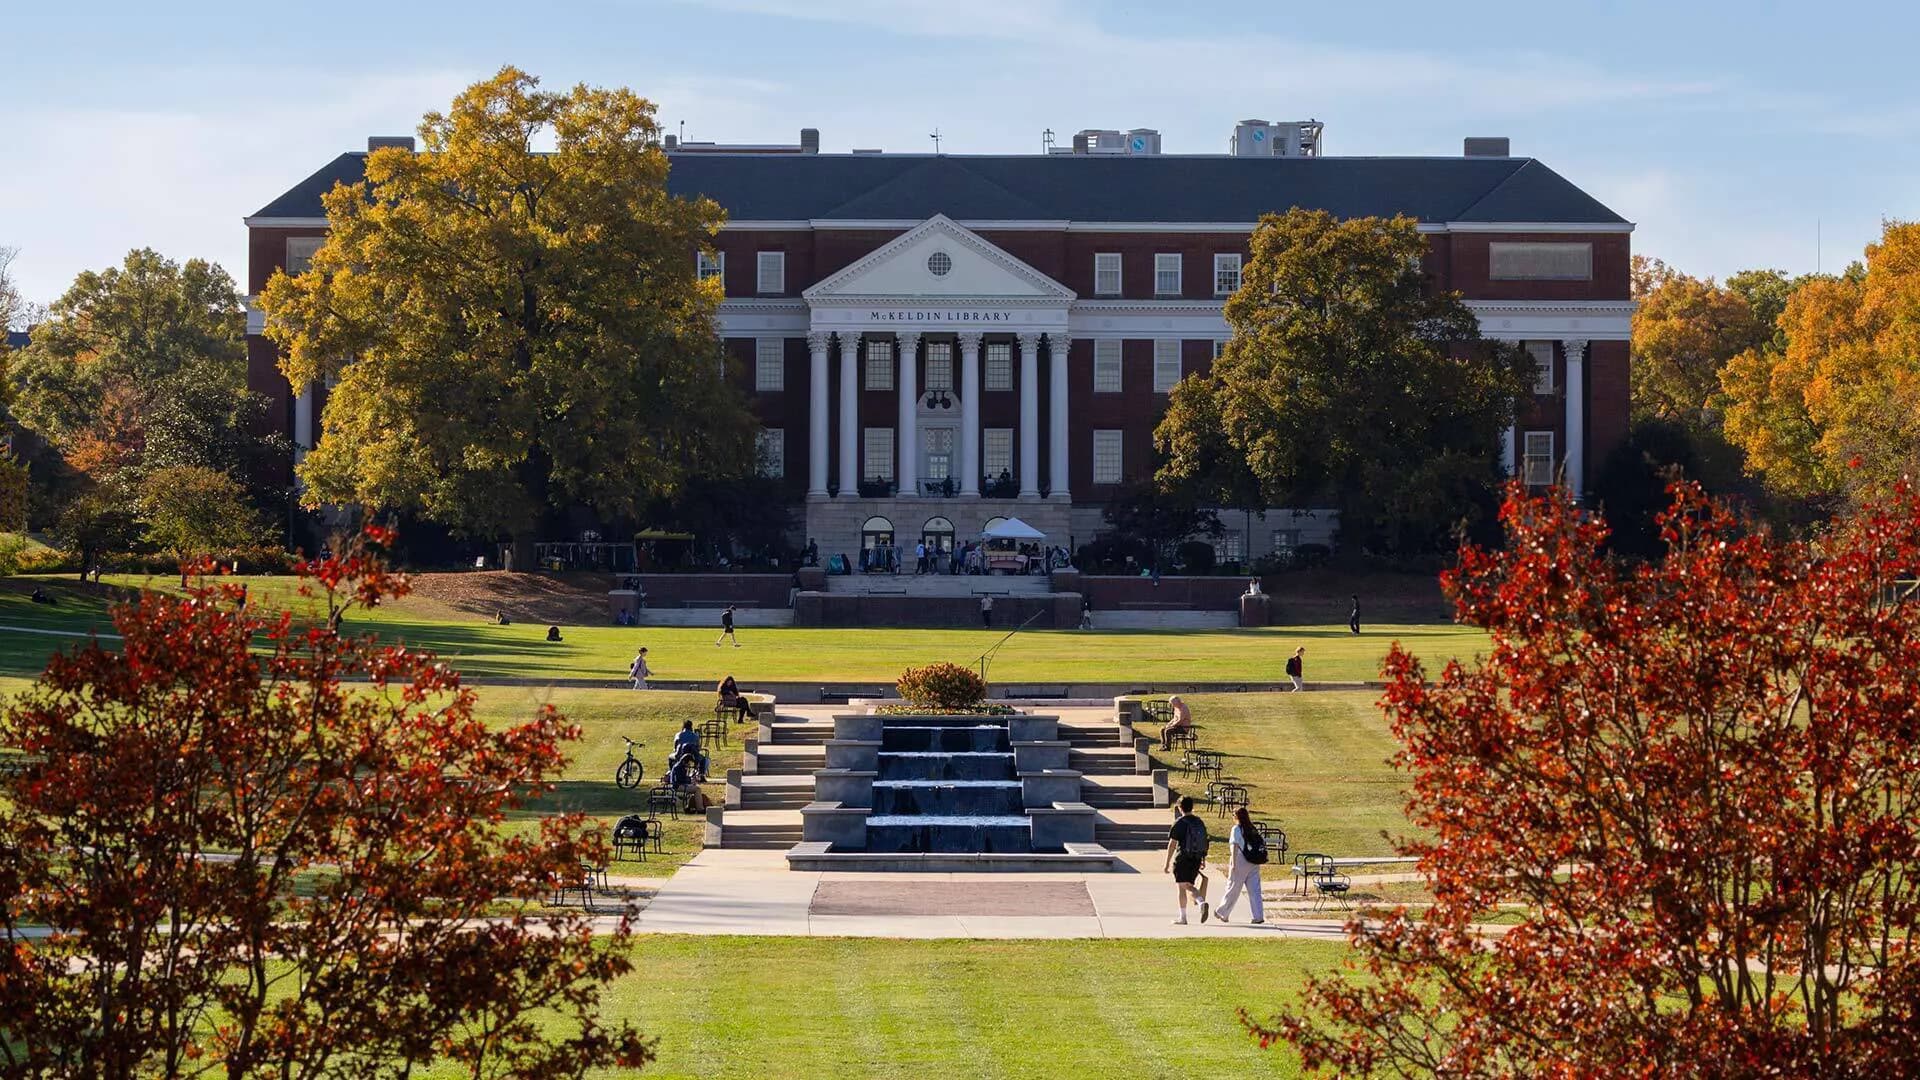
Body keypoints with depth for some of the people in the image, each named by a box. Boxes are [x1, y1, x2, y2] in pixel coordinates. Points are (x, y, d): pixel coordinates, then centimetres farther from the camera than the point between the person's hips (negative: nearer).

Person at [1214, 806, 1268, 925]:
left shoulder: (1237, 829, -6)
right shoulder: (1252, 829, 11)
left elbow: (1235, 846, -13)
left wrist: (1233, 863, -16)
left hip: (1241, 861, -5)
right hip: (1253, 862, 5)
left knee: (1233, 888, 6)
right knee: (1254, 889, 3)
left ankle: (1222, 913, 20)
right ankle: (1259, 916, -5)